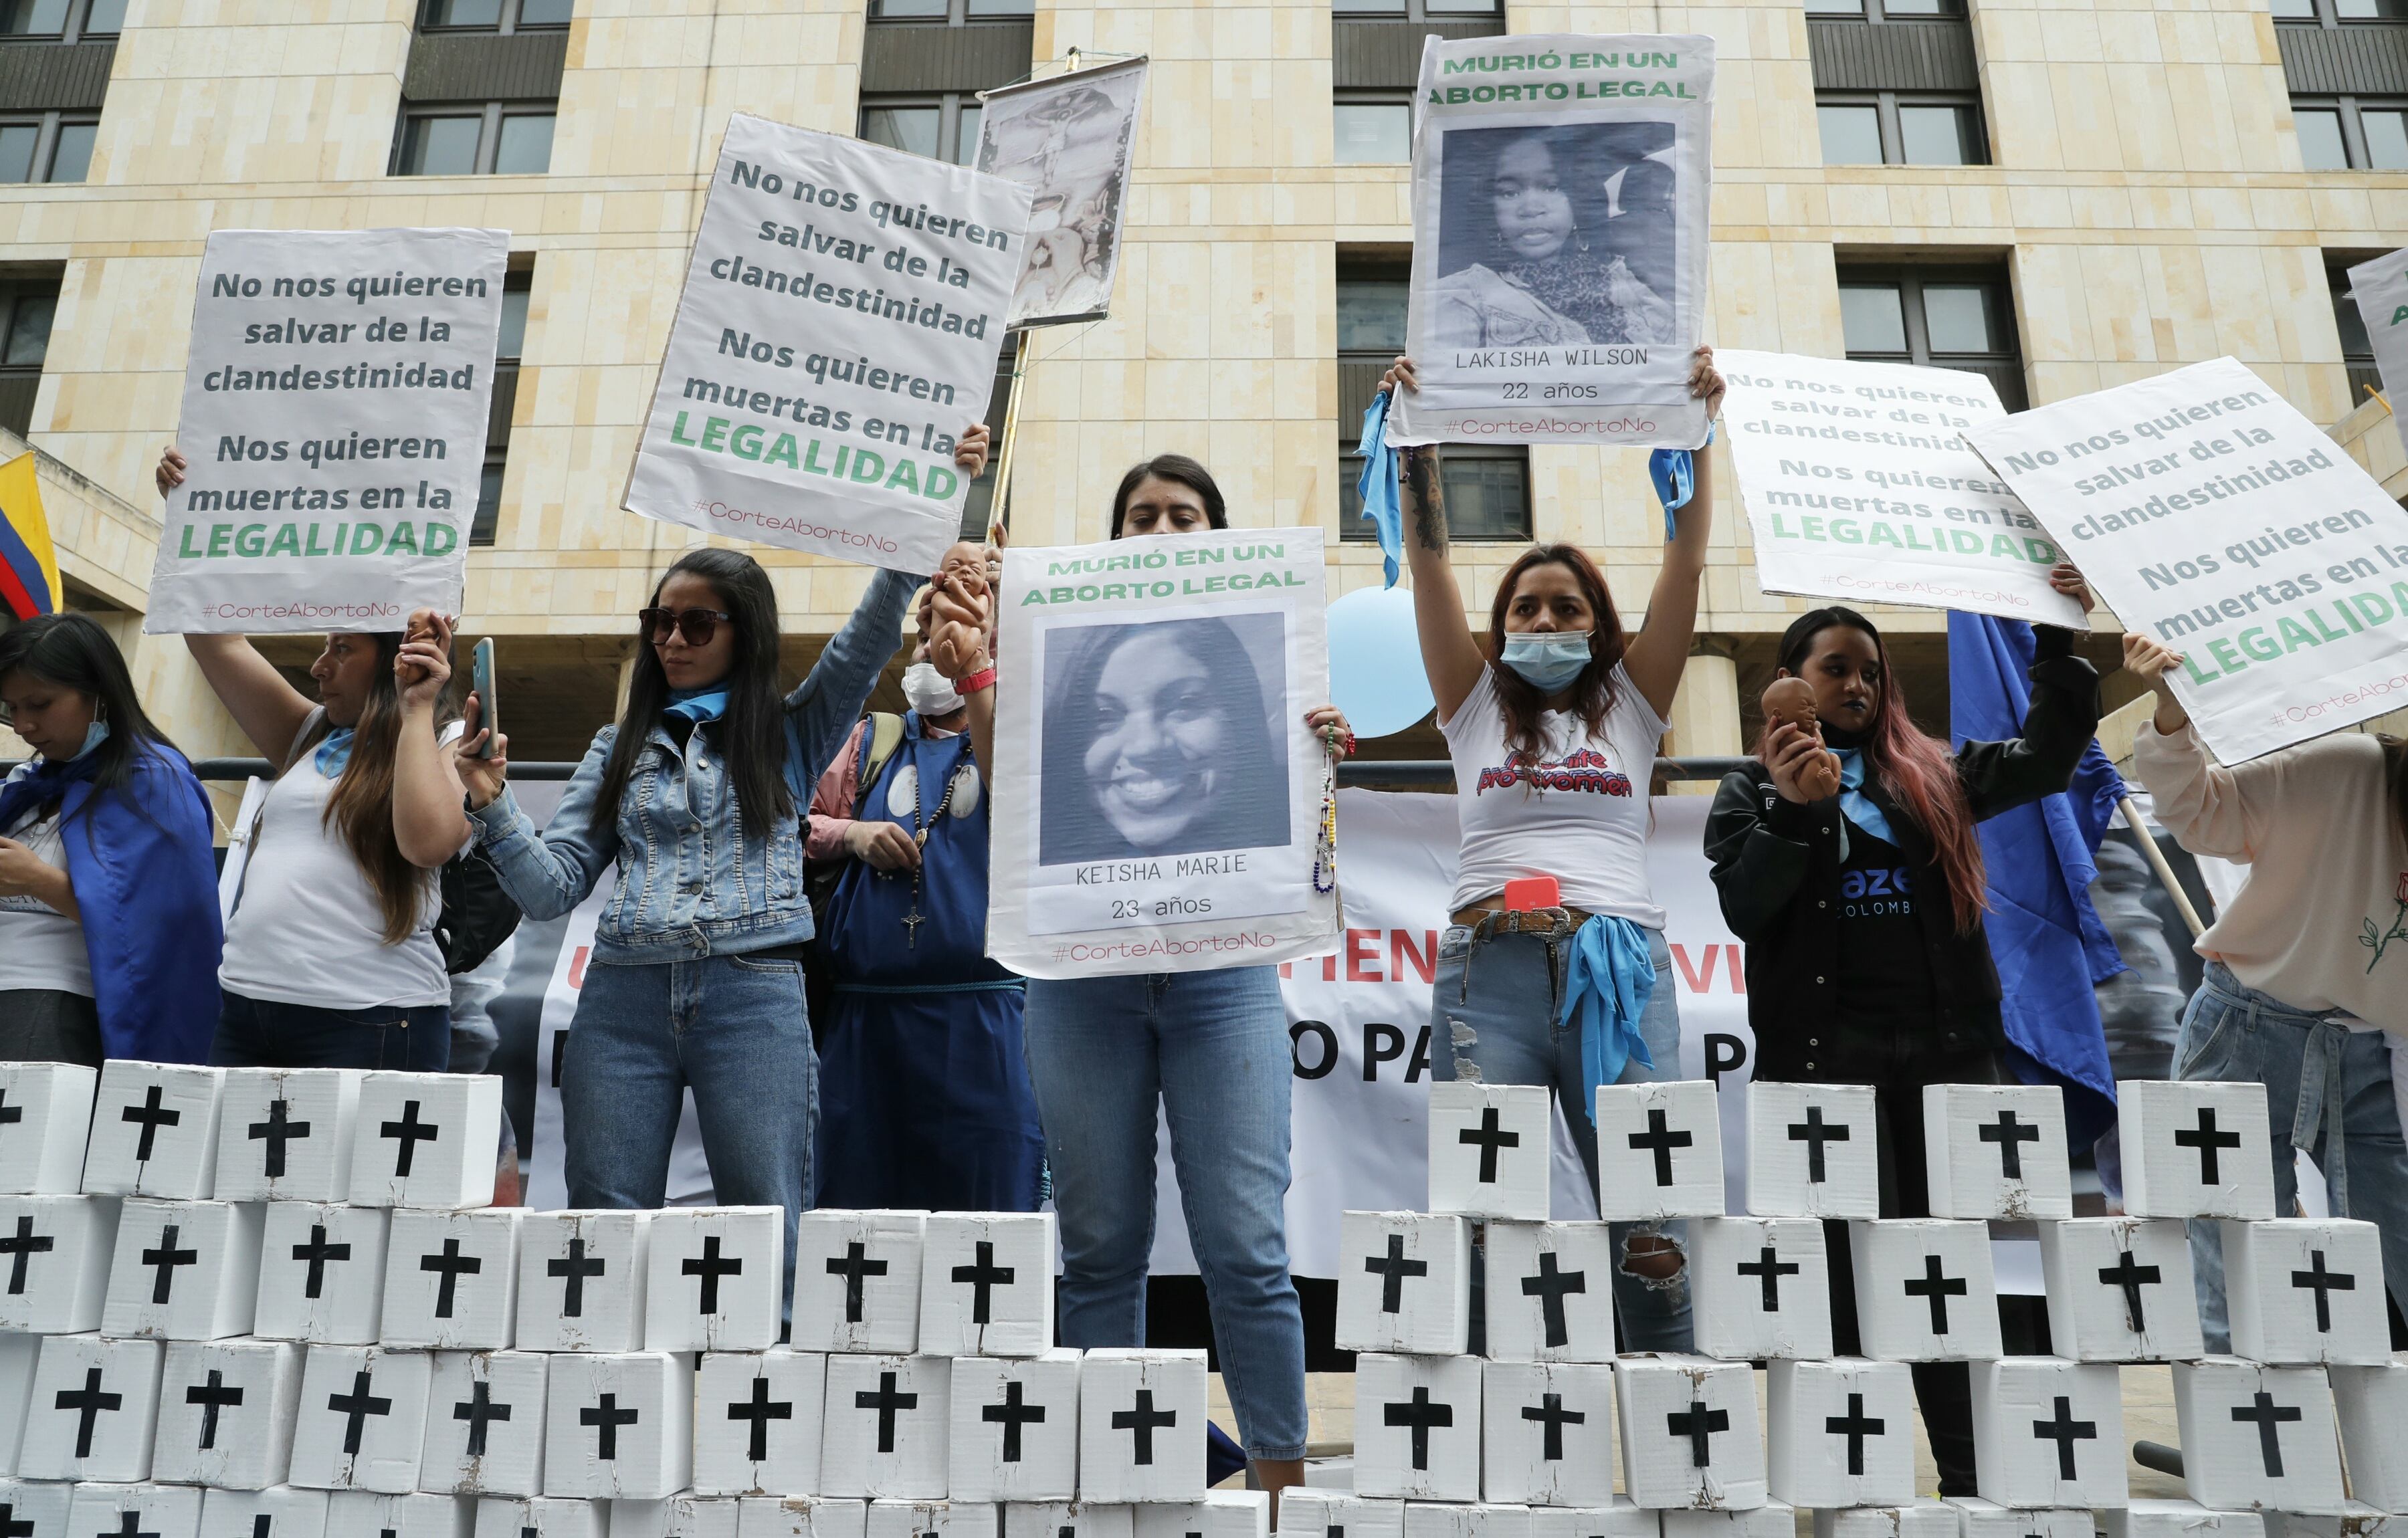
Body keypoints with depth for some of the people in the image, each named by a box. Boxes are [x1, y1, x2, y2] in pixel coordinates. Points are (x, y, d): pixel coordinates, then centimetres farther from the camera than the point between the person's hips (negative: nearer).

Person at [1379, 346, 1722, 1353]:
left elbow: (1685, 563, 11)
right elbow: (1429, 565, 10)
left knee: (1648, 1224, -4)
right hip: (1488, 968, 0)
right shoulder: (1476, 705, 18)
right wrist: (1416, 440, 4)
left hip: (1618, 966, 0)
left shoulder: (1631, 704, 19)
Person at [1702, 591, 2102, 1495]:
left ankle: (1971, 1479, 15)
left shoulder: (1931, 774, 17)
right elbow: (1743, 910, -4)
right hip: (1825, 1053, -3)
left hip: (1947, 1049, 3)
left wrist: (2060, 646, 8)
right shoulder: (1755, 787, 8)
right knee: (1847, 1270, -1)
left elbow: (2044, 761, 17)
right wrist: (1795, 808, -17)